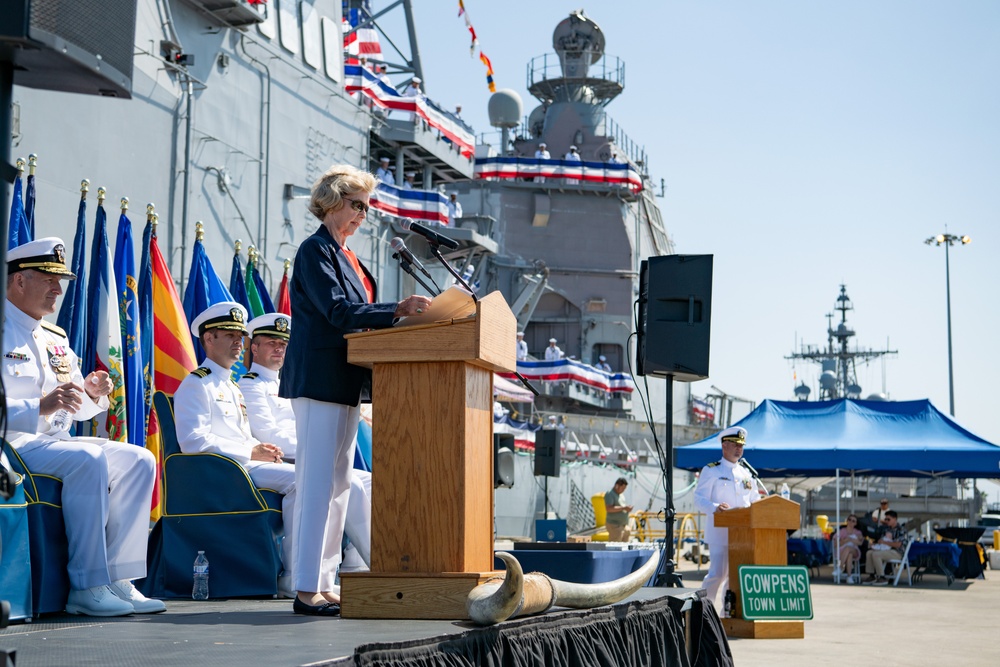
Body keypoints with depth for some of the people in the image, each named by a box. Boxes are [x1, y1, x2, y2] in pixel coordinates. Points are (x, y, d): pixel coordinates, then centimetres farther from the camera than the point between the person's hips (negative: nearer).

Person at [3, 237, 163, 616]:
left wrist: (91, 393, -1)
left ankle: (117, 578, -11)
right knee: (88, 460, -32)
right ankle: (87, 587, -29)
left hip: (56, 442, 9)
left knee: (138, 460, -7)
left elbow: (76, 410, 21)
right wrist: (41, 406, -27)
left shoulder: (55, 339, 20)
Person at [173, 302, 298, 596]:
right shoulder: (196, 384, -3)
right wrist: (250, 452, -17)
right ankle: (293, 576, -25)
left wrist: (262, 448, 5)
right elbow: (193, 442, -16)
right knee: (297, 479, -27)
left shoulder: (233, 387, 27)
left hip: (247, 463, 9)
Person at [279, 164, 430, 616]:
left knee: (338, 484, 9)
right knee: (319, 482, -10)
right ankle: (308, 591, -8)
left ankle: (324, 584, 13)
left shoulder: (345, 254, 20)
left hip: (346, 382, 10)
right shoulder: (315, 249, -8)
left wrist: (400, 316, 8)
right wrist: (398, 310, -23)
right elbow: (339, 311, -18)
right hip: (320, 379, -10)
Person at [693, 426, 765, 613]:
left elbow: (755, 500, 22)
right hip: (719, 532, -6)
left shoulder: (747, 473, 18)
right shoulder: (711, 471, 0)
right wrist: (715, 508, -26)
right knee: (717, 574, -11)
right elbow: (699, 499, -7)